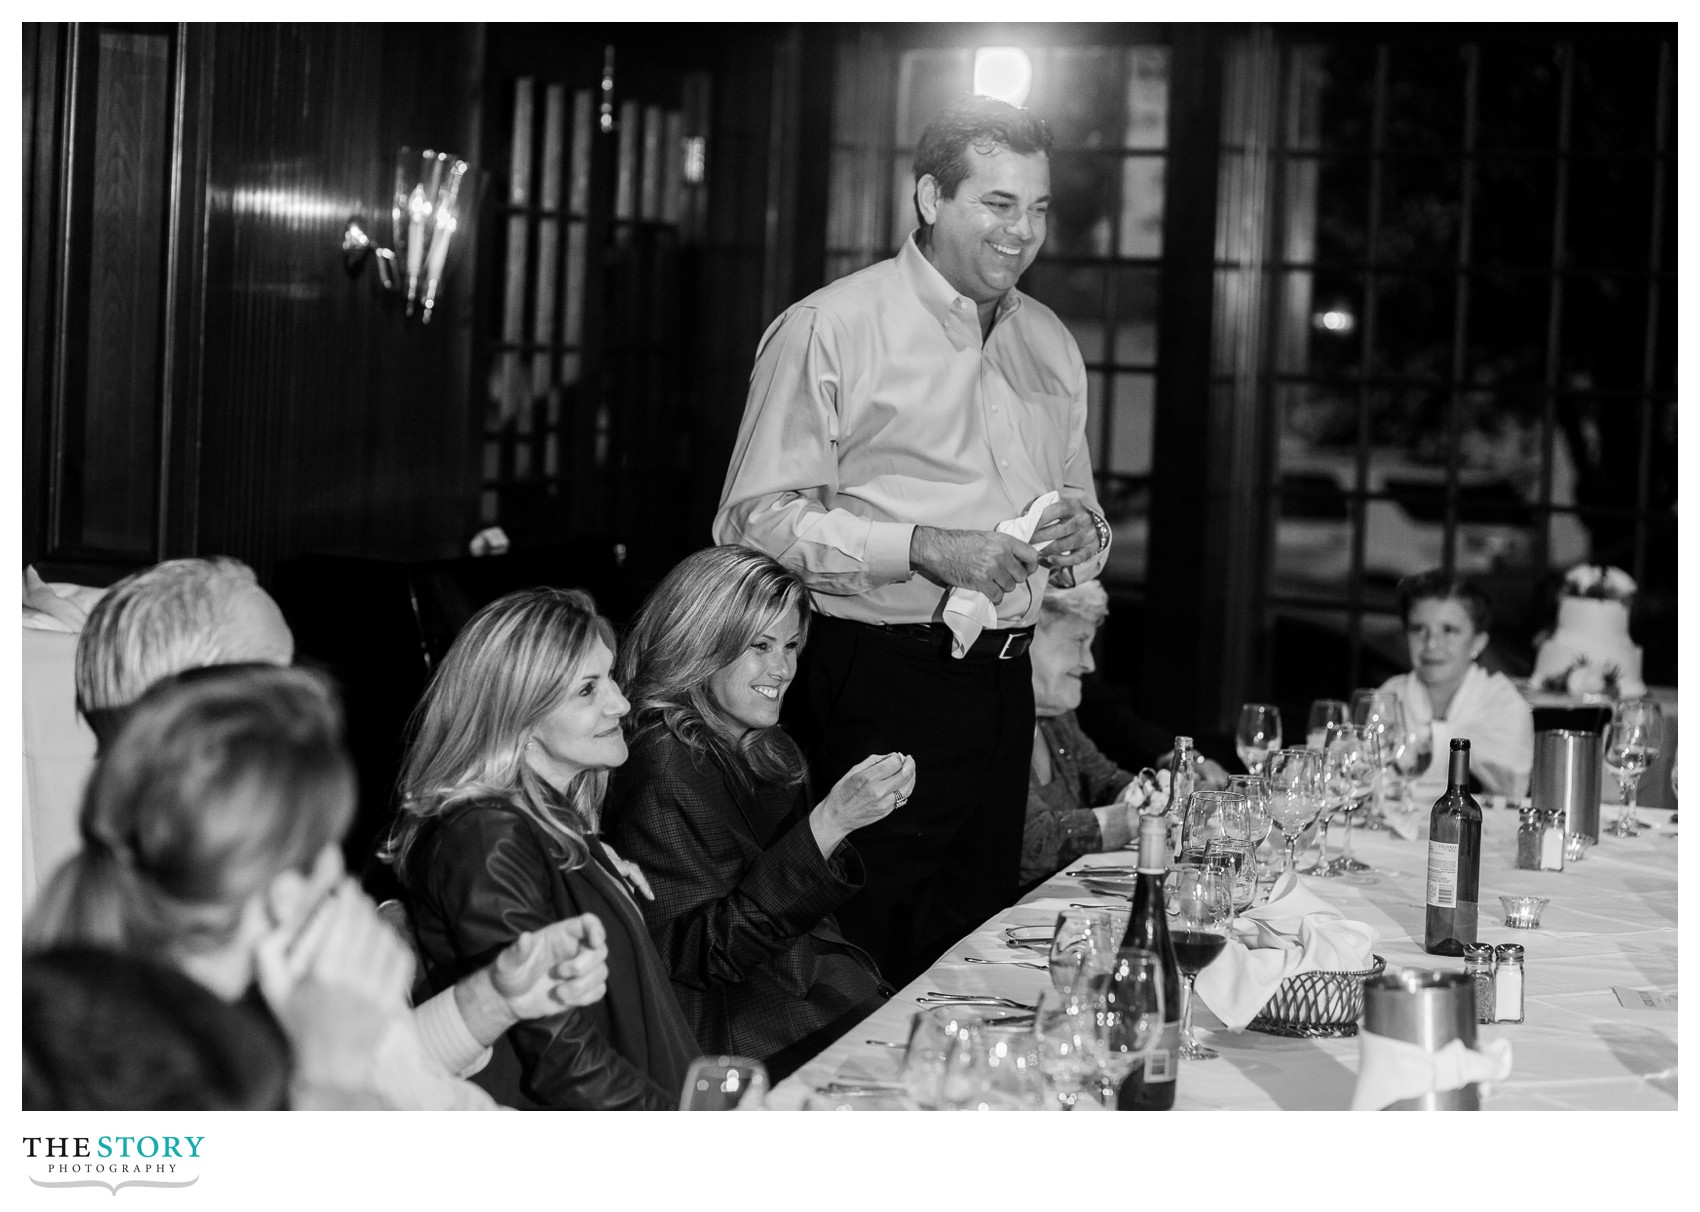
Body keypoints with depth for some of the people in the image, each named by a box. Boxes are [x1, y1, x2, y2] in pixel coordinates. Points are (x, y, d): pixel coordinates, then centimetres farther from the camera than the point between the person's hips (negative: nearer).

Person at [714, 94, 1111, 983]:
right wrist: (924, 549, -22)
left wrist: (1078, 536, 0)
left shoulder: (1050, 344, 16)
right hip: (876, 686, -7)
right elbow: (756, 521, -14)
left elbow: (1082, 525, 25)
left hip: (1003, 689, 7)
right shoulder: (830, 329, -6)